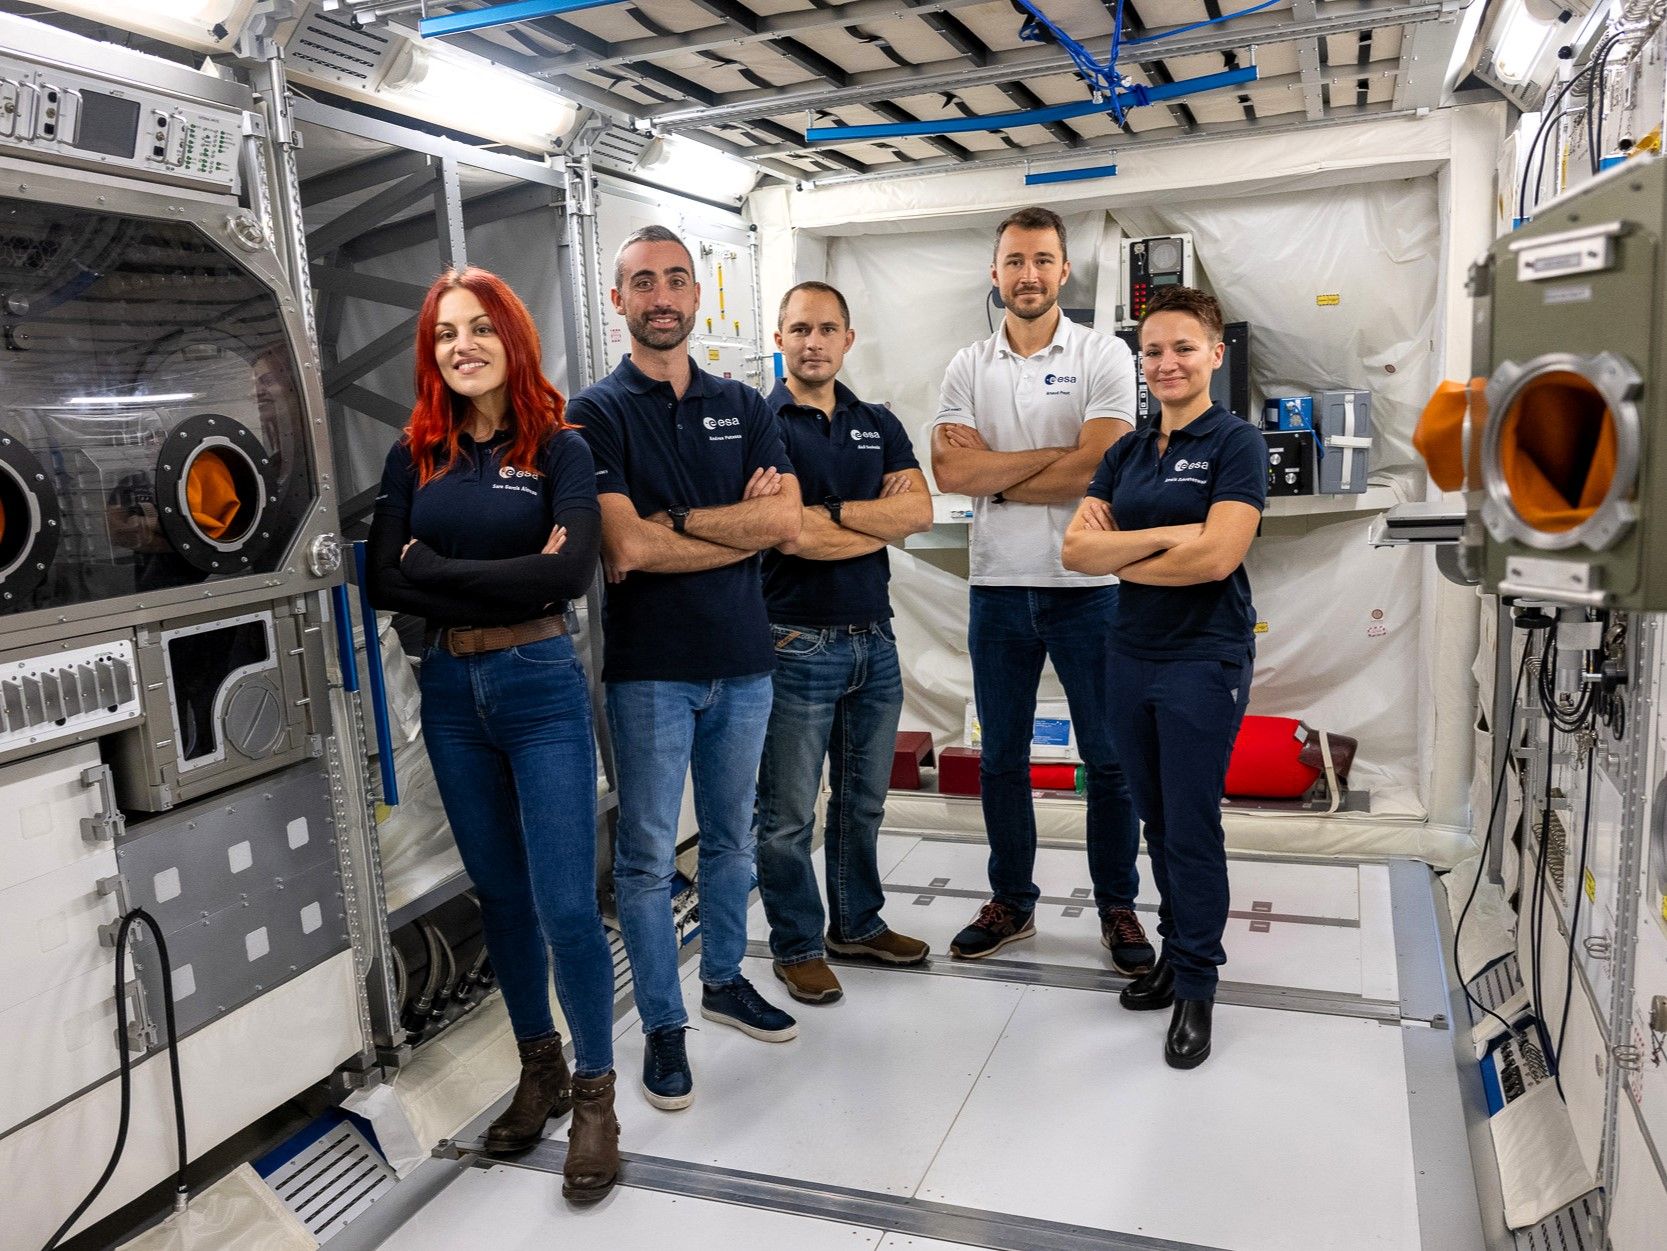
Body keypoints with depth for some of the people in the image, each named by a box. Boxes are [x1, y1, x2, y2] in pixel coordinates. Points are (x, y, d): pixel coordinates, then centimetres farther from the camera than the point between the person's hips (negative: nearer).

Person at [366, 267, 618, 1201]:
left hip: (541, 687, -4)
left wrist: (439, 571, -13)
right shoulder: (416, 455, 5)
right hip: (451, 692, 4)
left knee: (565, 904, -4)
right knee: (501, 896, 15)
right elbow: (385, 581, -4)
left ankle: (595, 1092, 16)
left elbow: (571, 573, -19)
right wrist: (508, 581, -14)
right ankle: (539, 1066, 34)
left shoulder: (559, 449, -5)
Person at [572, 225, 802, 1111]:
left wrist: (677, 521, -14)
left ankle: (724, 980, 37)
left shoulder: (742, 405, 9)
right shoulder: (598, 413, -3)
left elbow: (786, 520, -6)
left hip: (742, 659, 4)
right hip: (650, 667, -4)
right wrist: (742, 525, -10)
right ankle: (662, 1027, 20)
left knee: (731, 838, 17)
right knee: (648, 856, 5)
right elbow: (625, 548, -17)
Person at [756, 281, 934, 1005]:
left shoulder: (878, 424, 11)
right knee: (789, 814, 5)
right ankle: (797, 946, 22)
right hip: (798, 642, -5)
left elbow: (919, 512, -4)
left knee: (863, 800, 18)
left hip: (874, 638, 6)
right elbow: (791, 536, -19)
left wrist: (834, 510, -14)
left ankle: (858, 924, 35)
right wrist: (881, 521, -8)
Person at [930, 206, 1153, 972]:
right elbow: (950, 470, -9)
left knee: (1109, 757, 7)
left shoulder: (1103, 357, -3)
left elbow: (1097, 469, -16)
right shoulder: (968, 369, 6)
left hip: (1088, 584, -3)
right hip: (998, 586, 3)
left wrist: (995, 475, -8)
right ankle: (1011, 901, 30)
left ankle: (1118, 907, 24)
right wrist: (1052, 456, -13)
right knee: (1001, 757, 13)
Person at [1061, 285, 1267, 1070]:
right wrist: (1164, 536, -15)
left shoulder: (1236, 444, -8)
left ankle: (1196, 986, 18)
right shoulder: (1127, 453, 9)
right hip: (1133, 653, 6)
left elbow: (1215, 556, -21)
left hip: (1205, 659, -6)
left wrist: (1119, 555, -9)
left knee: (1192, 824, 1)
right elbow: (1076, 549, -2)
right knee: (1157, 819, 15)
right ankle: (1175, 951, 32)